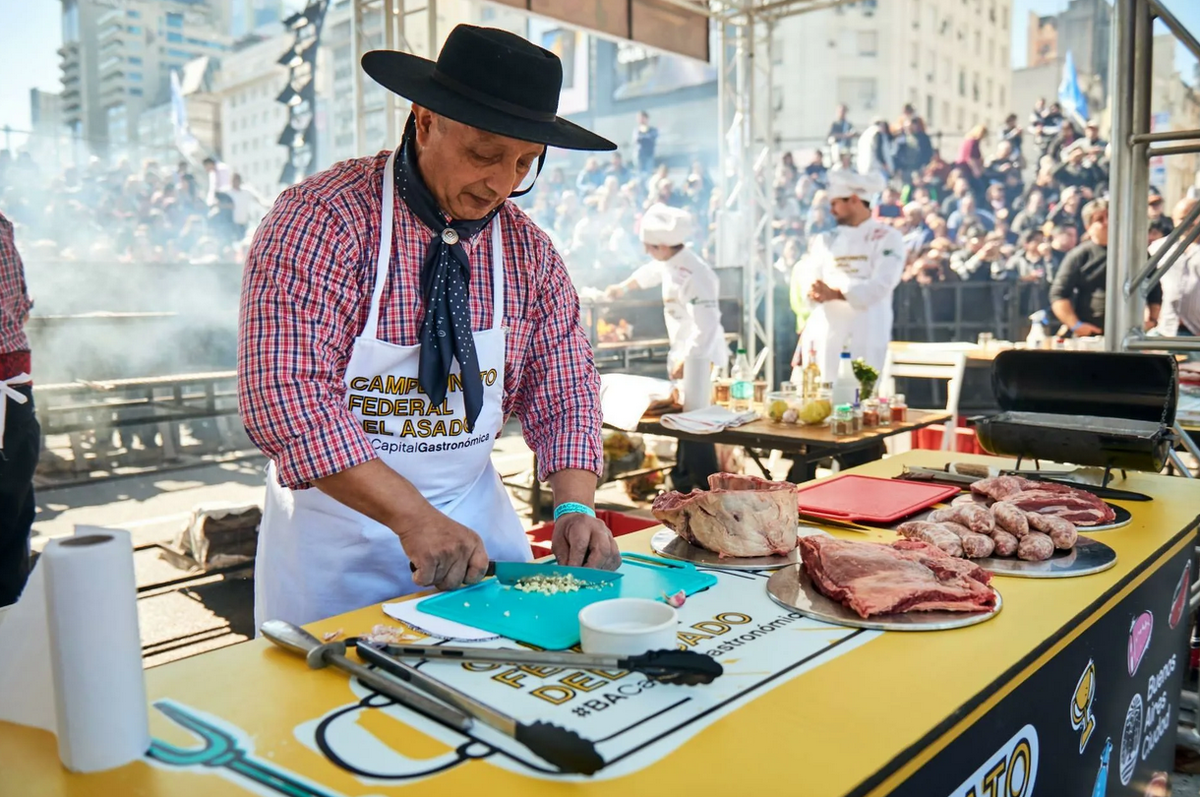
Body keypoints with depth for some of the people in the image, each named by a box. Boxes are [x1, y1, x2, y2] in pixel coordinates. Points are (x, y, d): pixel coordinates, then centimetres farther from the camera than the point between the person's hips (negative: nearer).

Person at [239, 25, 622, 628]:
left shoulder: (528, 250, -2)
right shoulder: (322, 220, -18)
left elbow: (562, 389, 2)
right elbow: (285, 396, -26)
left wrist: (575, 508, -15)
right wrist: (414, 517, -32)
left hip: (475, 506, 5)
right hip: (339, 521, -4)